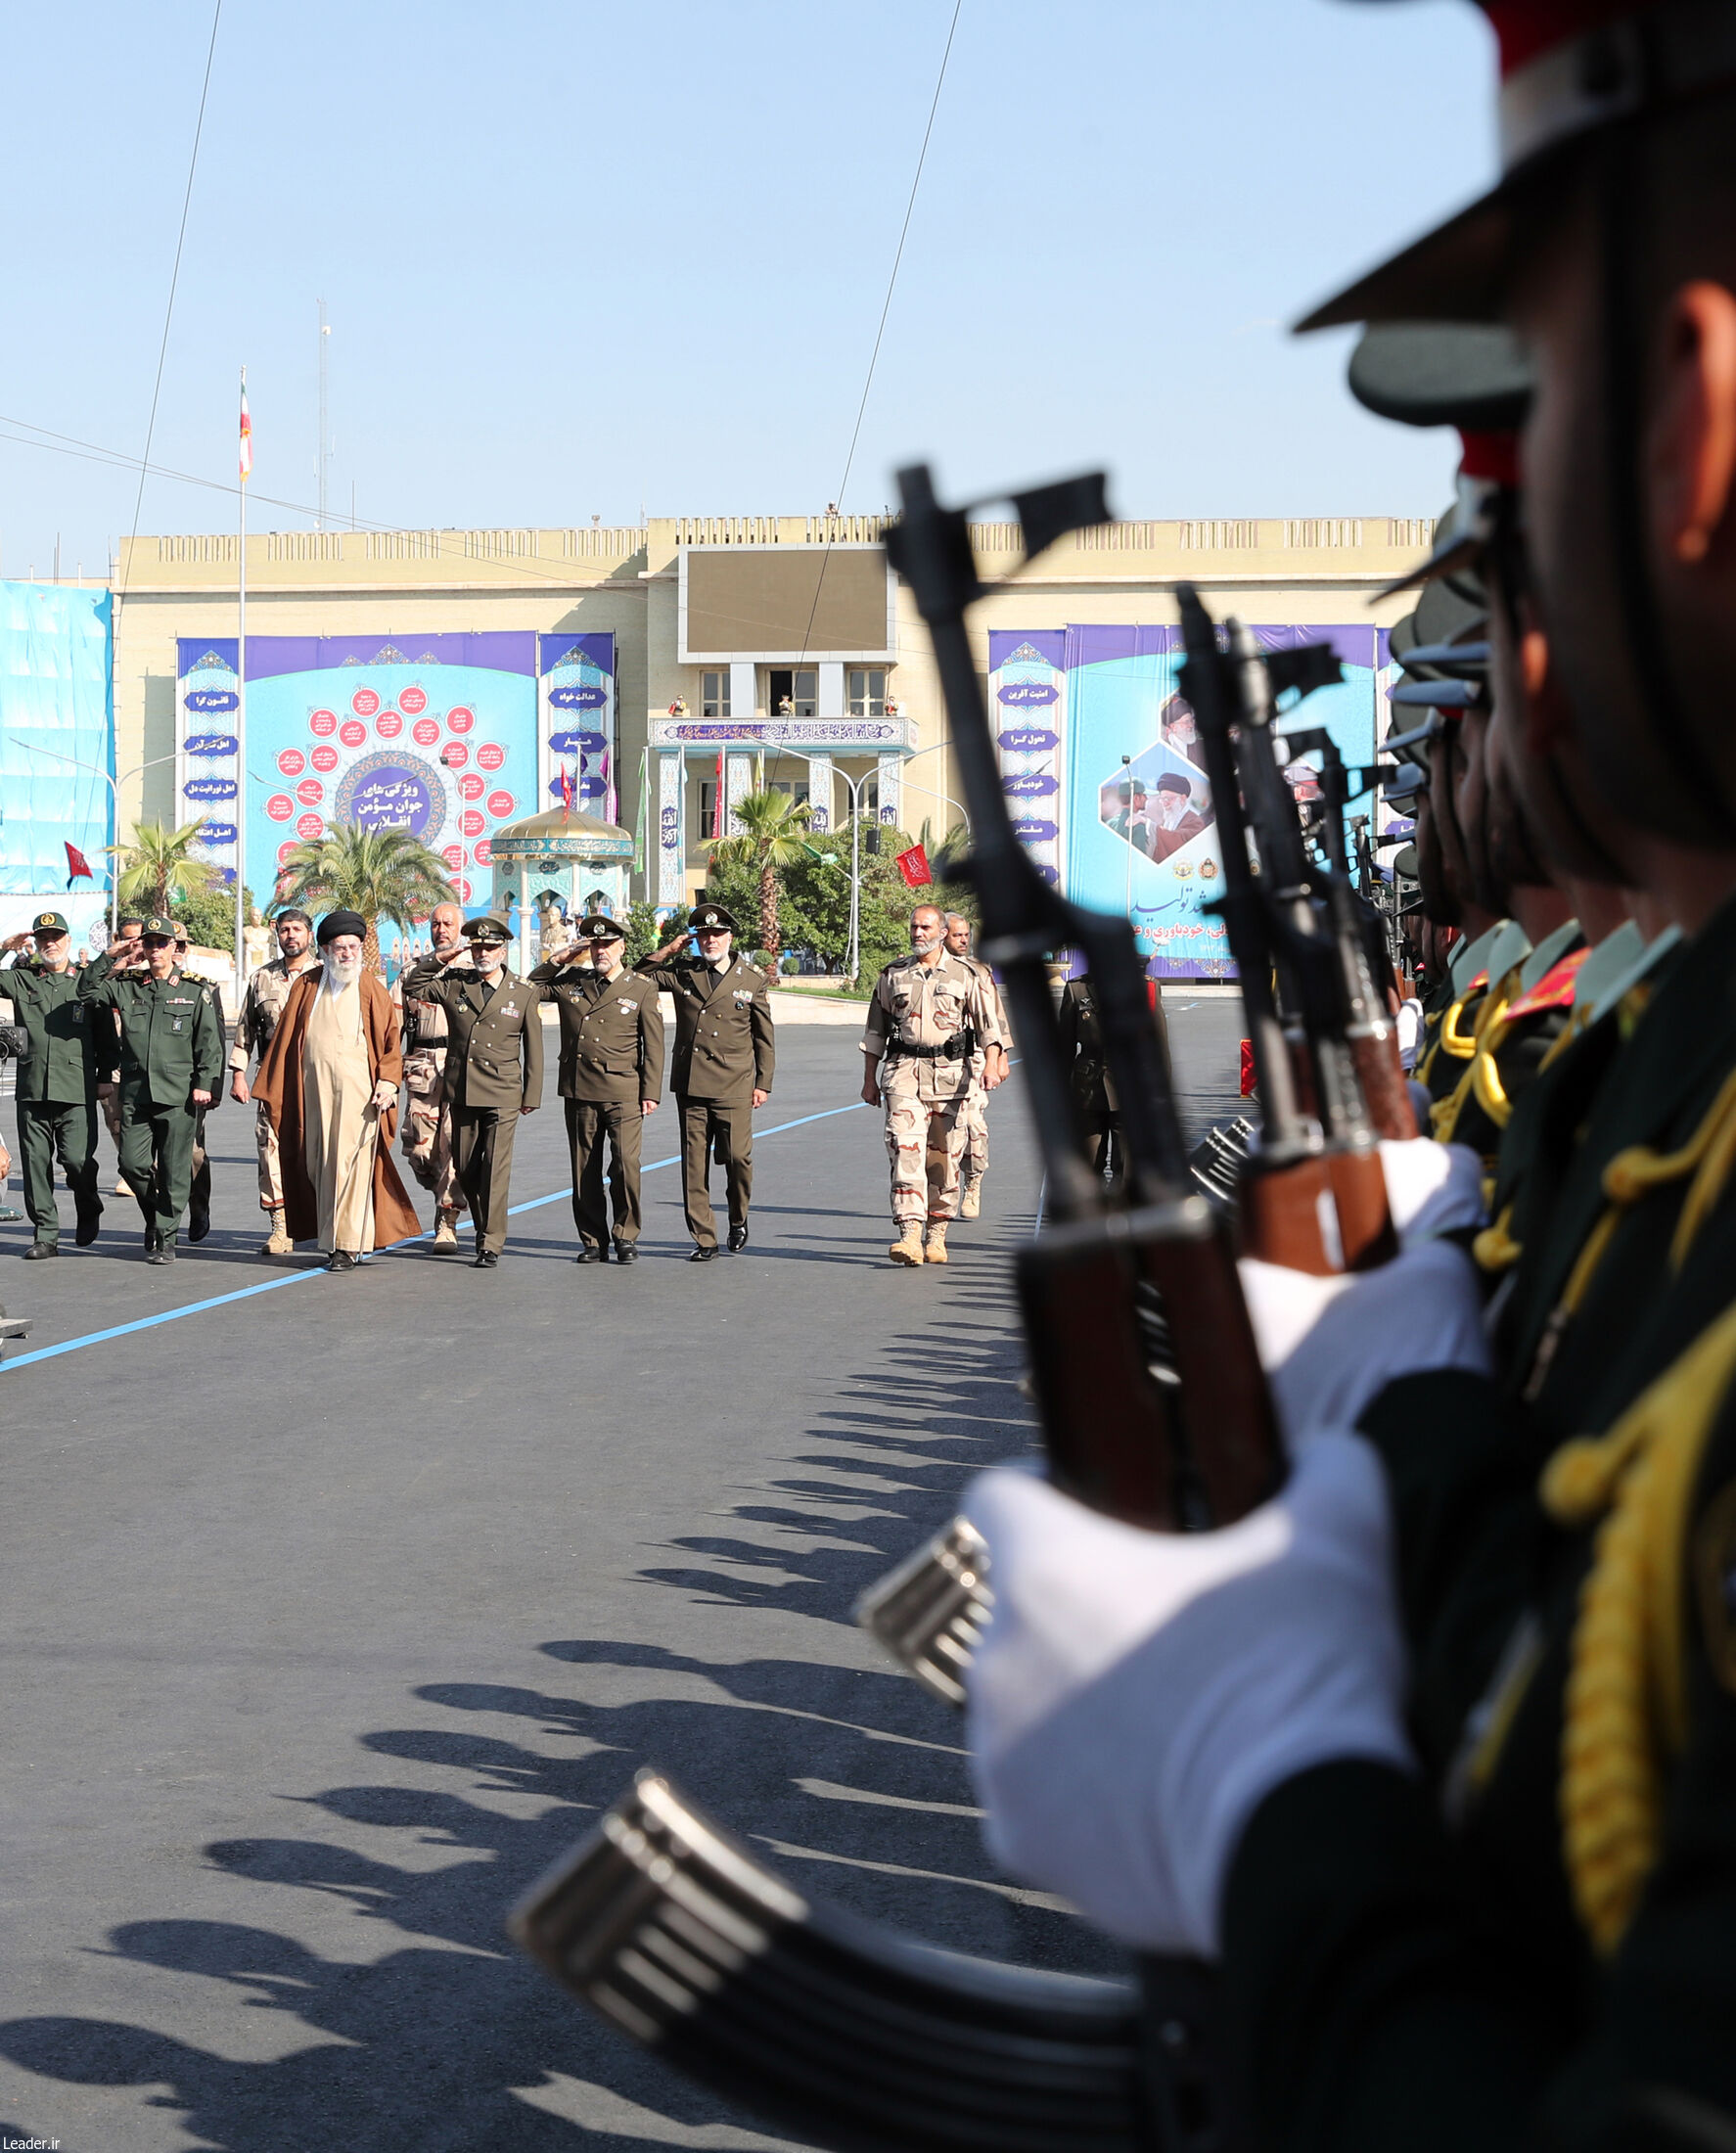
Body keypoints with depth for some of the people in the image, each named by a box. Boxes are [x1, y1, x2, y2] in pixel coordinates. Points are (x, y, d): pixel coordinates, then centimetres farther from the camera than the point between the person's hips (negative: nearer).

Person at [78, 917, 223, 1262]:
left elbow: (210, 1042, 3)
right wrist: (108, 958, 3)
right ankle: (154, 1217, 22)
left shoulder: (195, 991, 5)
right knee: (132, 1164, -3)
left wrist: (204, 1083, -5)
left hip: (178, 1095, -2)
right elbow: (86, 991, 11)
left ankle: (165, 1237, 7)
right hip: (135, 1094, 3)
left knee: (173, 1171, -1)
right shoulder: (126, 987, 12)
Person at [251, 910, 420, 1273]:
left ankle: (348, 1244, -2)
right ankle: (329, 1239, 14)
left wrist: (388, 1081, -8)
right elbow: (285, 1037, 12)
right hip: (314, 1090, 3)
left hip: (358, 1090, -3)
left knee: (351, 1162, -6)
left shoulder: (372, 990, 5)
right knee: (319, 1164, 4)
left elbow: (390, 1040, 5)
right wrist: (271, 1089, 11)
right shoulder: (306, 986, 10)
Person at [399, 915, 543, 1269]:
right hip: (462, 1093, 3)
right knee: (465, 1168, 8)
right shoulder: (453, 984, 8)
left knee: (495, 1168, -9)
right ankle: (483, 1228, 27)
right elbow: (411, 987, 11)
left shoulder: (524, 994, 5)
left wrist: (531, 1095, 5)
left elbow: (533, 1050, 8)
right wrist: (438, 960, 0)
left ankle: (491, 1245, -8)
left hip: (502, 1096, -3)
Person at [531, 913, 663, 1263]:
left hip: (622, 1093, -3)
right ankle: (593, 1241, 13)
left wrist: (650, 1093, -3)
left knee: (626, 1163, -14)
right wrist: (560, 959, 6)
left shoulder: (642, 989, 5)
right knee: (585, 1170, 6)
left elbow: (653, 1047, 4)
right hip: (579, 1092, 3)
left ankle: (626, 1237, 0)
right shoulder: (570, 982, 12)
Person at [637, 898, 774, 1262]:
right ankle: (704, 1239, 6)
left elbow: (764, 1037, 10)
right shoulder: (682, 973, 9)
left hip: (734, 1085, -2)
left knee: (737, 1157, -9)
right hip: (690, 1084, 2)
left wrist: (763, 1083, 6)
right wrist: (666, 952, 1)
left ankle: (738, 1220, 18)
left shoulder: (751, 979, 6)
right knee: (694, 1162, 0)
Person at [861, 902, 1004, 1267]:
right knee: (905, 1150, -14)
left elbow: (987, 1024, 4)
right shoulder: (892, 975, 12)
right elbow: (875, 1031, 17)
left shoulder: (965, 975, 6)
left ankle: (936, 1234, 18)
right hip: (903, 1072, 0)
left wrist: (991, 1065, -12)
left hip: (950, 1074, 0)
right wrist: (869, 1080, 15)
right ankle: (910, 1235, -21)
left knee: (943, 1158, 5)